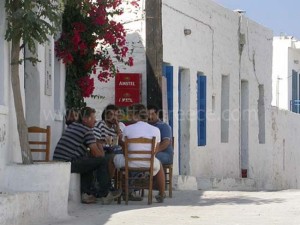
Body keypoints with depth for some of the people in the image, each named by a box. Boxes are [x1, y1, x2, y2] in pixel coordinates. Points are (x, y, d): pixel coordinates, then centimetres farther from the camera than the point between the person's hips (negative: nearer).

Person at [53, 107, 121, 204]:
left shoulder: (71, 126, 21)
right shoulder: (87, 130, -5)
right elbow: (97, 154, -5)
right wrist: (101, 150, 17)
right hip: (68, 164, -9)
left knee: (88, 161, 31)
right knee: (102, 161, -2)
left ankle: (87, 192, 21)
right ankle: (104, 194, 7)